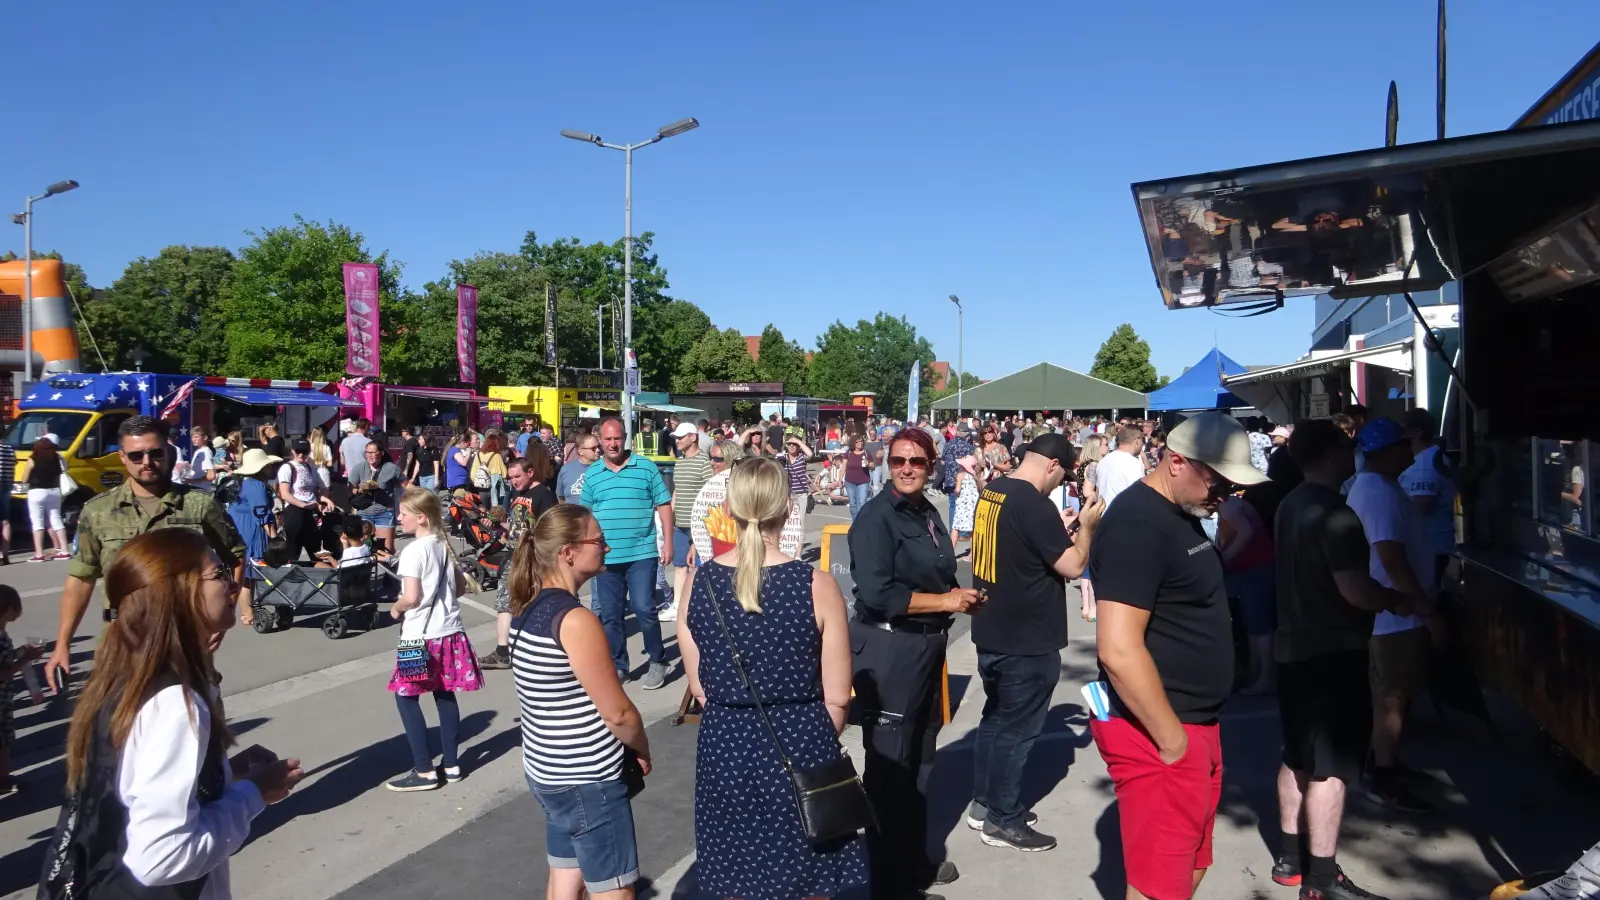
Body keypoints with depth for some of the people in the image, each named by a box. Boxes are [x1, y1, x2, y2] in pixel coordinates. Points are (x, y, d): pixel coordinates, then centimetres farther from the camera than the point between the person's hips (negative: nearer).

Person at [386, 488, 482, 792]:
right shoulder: (445, 546, 8)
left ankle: (424, 771, 3)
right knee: (445, 695, 14)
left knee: (406, 697, 3)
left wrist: (395, 608, -2)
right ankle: (450, 764, 20)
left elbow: (411, 597, -21)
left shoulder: (413, 550, -15)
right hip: (450, 631, 8)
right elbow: (461, 587, 14)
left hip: (421, 636, -7)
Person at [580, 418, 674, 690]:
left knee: (644, 609, -5)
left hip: (641, 553, -3)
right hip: (606, 557, 3)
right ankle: (617, 667, 22)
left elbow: (664, 506, 1)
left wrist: (667, 543, -5)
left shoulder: (646, 467, -1)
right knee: (609, 615, 8)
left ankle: (657, 661, 13)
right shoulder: (591, 474, 7)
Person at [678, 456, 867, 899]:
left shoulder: (699, 582, -8)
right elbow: (837, 697, -8)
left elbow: (699, 687, 2)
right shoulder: (816, 584, -15)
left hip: (725, 748, 2)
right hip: (801, 746, -2)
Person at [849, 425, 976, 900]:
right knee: (888, 766, 2)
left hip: (927, 645, 9)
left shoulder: (929, 513, 9)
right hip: (888, 647, -9)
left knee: (920, 757, 20)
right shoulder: (876, 516, -15)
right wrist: (944, 601, -16)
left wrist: (960, 596, 0)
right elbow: (877, 594, -24)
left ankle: (914, 858, 38)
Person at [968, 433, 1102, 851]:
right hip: (1026, 641, -9)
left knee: (995, 717, 20)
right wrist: (1086, 527, -4)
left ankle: (983, 803, 32)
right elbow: (1072, 566, -19)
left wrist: (1058, 527, 12)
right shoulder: (1034, 504, -22)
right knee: (1017, 729, 5)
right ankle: (1002, 820, 17)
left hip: (992, 632, 9)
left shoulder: (991, 492, 4)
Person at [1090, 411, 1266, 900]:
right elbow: (1119, 649, -27)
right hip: (1157, 732, -10)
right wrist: (1172, 739, -18)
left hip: (1195, 723, 10)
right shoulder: (1137, 523, -20)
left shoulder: (1180, 514, 11)